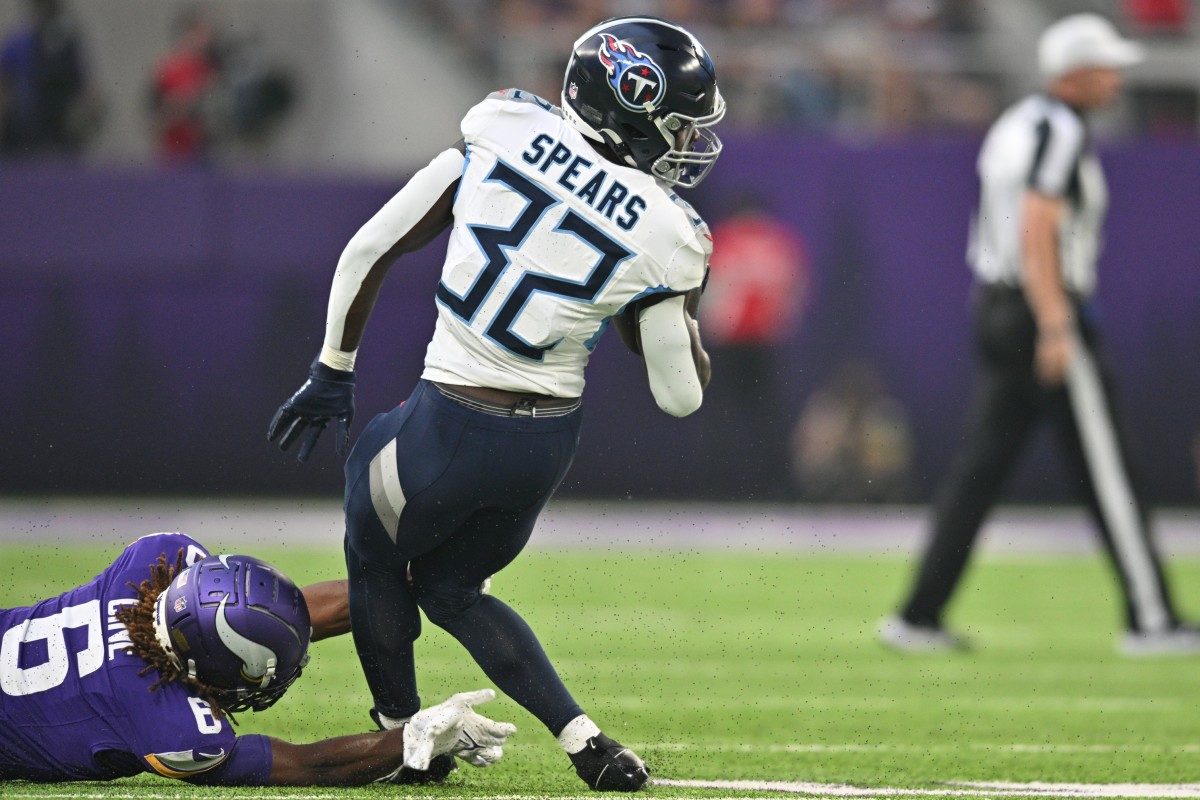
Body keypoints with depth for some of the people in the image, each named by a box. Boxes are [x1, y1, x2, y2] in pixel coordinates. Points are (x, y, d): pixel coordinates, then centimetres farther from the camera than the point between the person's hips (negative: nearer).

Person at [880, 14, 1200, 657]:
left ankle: (919, 617, 4)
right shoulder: (1061, 132, -13)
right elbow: (1037, 233, -22)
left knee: (980, 466, 7)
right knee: (1106, 470, -4)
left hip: (995, 308, 9)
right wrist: (1056, 330, -25)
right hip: (1047, 311, -9)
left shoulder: (1014, 125, 16)